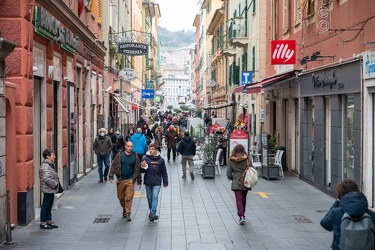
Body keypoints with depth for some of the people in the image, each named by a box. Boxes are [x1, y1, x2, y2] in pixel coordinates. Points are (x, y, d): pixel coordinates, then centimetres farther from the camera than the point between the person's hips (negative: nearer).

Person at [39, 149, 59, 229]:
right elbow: (46, 178, -29)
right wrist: (54, 184, -21)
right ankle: (43, 223, 6)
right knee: (45, 205, -2)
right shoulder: (45, 166, -20)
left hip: (51, 190, 10)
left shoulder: (50, 165, 13)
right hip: (47, 190, -10)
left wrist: (55, 183, 11)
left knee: (49, 205, 17)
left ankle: (49, 221, 26)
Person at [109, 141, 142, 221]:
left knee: (129, 197, -8)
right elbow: (114, 166, 3)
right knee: (121, 197, 12)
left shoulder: (135, 157, 3)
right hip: (120, 180, 1)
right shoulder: (119, 155, 0)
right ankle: (124, 209, 36)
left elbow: (137, 169, 9)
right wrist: (111, 176, -6)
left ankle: (128, 213, -3)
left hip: (130, 180, -1)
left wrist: (139, 181, 10)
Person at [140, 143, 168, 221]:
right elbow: (141, 171, 1)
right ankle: (151, 212, 26)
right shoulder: (145, 159, -2)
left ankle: (153, 213, -16)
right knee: (149, 197, 11)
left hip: (157, 182, -2)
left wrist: (165, 182, 7)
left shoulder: (160, 160, -1)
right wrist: (143, 167, -22)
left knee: (155, 197, -13)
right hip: (148, 182, 2)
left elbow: (164, 172, 6)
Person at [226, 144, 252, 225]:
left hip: (236, 183, -1)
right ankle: (242, 213, 34)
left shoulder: (232, 160, -2)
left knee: (238, 199, -4)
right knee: (243, 199, 19)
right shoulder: (247, 159, -4)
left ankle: (241, 216, -18)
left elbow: (228, 173, 0)